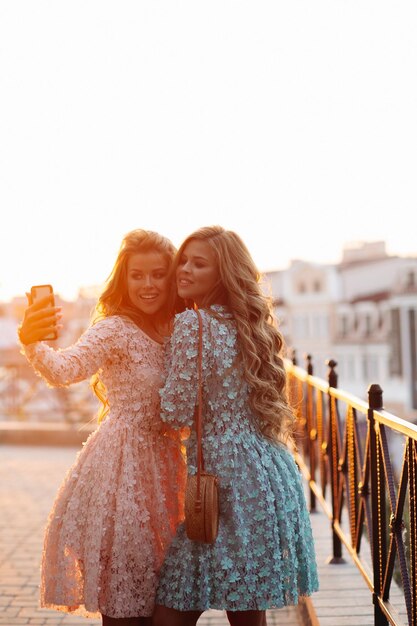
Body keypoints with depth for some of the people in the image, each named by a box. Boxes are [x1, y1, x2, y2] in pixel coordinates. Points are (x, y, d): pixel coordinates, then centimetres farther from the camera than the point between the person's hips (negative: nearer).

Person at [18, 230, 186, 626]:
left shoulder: (175, 331, 7)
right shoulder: (114, 329, -13)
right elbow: (63, 369, -32)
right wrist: (31, 343, -48)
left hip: (160, 463, 7)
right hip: (121, 463, -7)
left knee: (155, 591, 15)